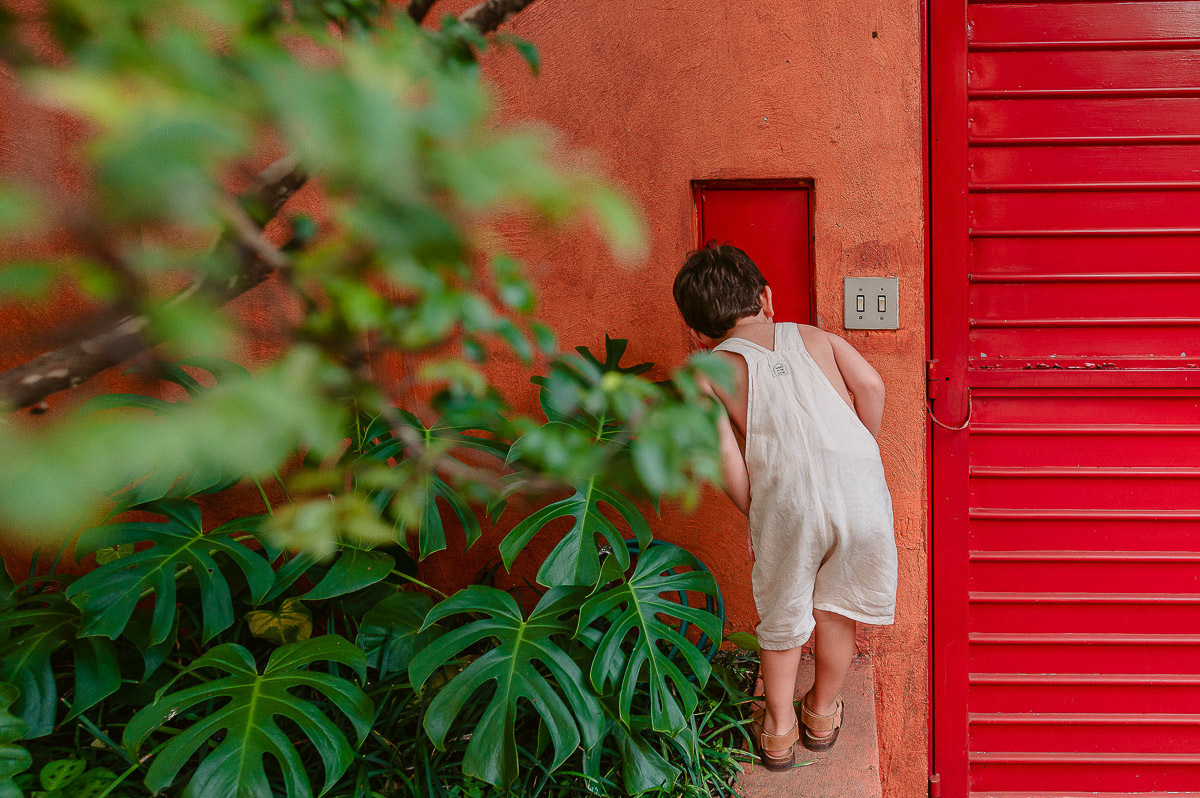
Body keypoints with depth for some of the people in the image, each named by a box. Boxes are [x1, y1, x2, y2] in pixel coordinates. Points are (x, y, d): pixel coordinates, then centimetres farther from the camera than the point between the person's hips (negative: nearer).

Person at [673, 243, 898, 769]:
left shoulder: (707, 372, 12)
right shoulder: (813, 337, 20)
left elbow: (724, 456, -1)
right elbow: (870, 385, 8)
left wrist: (751, 513, 13)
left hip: (787, 502, -2)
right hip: (859, 487, 3)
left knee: (782, 616, 20)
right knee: (837, 607, 24)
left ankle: (778, 729, 38)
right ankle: (822, 713, 44)